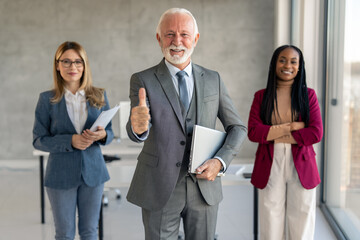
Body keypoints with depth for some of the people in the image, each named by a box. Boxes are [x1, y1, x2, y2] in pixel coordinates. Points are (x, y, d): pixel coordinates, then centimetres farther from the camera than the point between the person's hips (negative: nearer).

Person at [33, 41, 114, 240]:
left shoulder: (99, 96, 2)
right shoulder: (47, 99, -4)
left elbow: (110, 132, 7)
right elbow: (39, 140, -4)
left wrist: (102, 135, -17)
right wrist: (70, 141, -20)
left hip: (93, 172, 2)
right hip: (61, 175, -2)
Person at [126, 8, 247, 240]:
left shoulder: (213, 80, 5)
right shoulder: (143, 80, -5)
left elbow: (237, 128, 9)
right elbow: (137, 132, -18)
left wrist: (220, 161, -9)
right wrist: (138, 127, -43)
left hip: (204, 186, 3)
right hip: (160, 189, -2)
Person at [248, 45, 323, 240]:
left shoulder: (308, 95, 5)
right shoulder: (261, 96, 7)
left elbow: (316, 134, -7)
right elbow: (253, 132, -6)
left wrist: (273, 134, -10)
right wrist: (294, 126, -12)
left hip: (301, 168, 0)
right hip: (270, 168, 0)